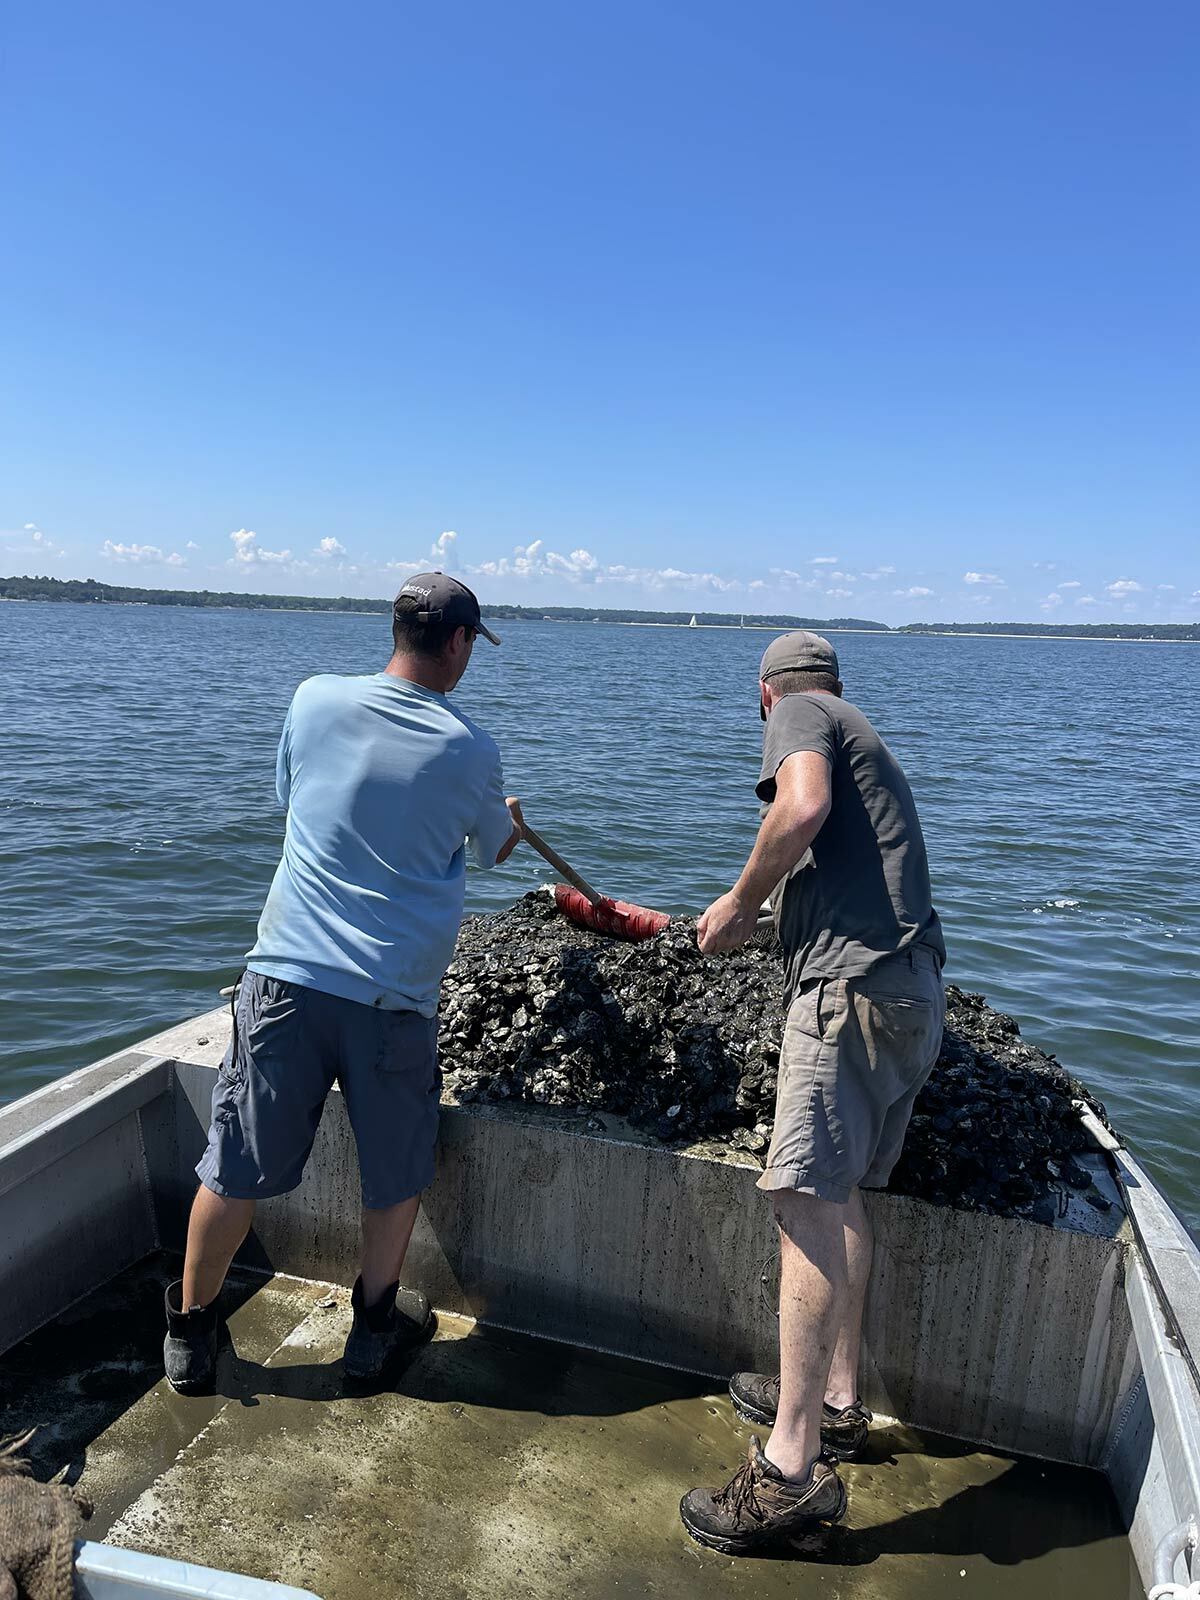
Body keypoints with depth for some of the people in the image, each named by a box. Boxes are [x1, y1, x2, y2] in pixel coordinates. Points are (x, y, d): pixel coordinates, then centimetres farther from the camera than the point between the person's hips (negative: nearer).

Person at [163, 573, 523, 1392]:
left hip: (287, 975, 2)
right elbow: (495, 848, 14)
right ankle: (376, 1324, 36)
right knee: (397, 1171, 19)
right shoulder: (470, 748, -4)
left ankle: (190, 1332, 33)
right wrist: (512, 817, 39)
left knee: (237, 1167, 15)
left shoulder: (315, 699, 0)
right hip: (395, 994, -2)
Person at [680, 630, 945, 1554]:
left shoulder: (797, 714, 4)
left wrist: (741, 904, -7)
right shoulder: (868, 743, 30)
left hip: (851, 981, -10)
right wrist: (771, 904, 56)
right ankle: (837, 1401, 27)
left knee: (809, 1201, -11)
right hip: (913, 991, 10)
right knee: (843, 1197, 16)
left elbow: (802, 807, -19)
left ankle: (794, 1468, -9)